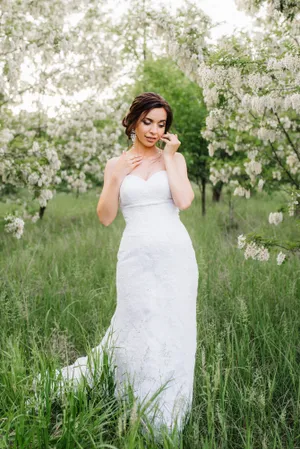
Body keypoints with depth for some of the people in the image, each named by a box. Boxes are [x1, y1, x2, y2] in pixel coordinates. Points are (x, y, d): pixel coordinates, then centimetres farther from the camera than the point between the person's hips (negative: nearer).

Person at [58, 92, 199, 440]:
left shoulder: (174, 159, 8)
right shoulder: (116, 165, 10)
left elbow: (184, 201, -10)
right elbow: (105, 217, 3)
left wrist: (169, 157, -5)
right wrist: (117, 176, -6)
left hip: (175, 256, 0)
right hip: (136, 257, 0)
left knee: (172, 333, 3)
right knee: (137, 332, 2)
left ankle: (168, 419, 20)